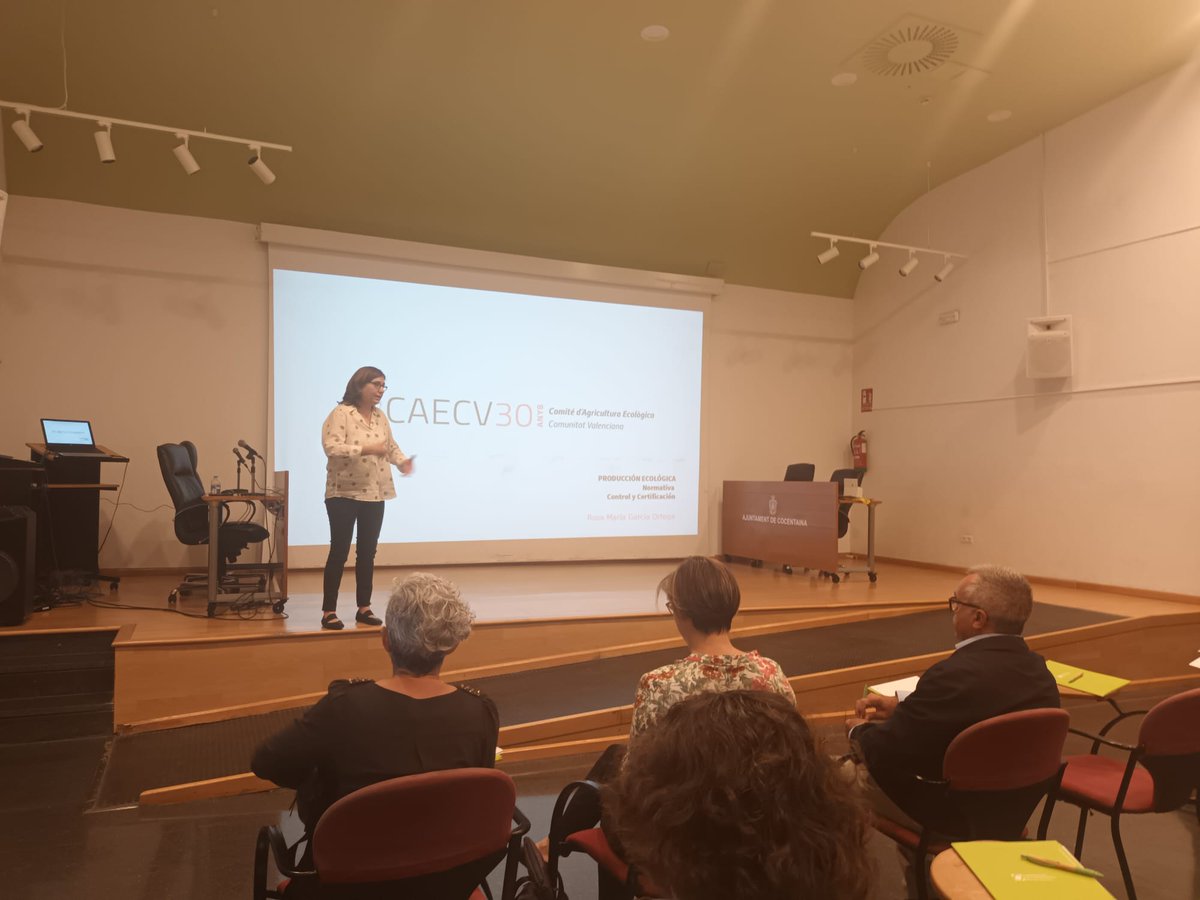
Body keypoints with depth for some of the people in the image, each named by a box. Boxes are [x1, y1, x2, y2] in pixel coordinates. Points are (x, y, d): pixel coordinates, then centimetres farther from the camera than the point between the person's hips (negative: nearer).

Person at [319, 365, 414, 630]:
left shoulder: (380, 417, 11)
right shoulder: (340, 414, -10)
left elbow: (391, 446, 19)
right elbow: (331, 447, -21)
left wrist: (401, 462, -1)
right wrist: (367, 449, -28)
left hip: (375, 494, 7)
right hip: (344, 494, -6)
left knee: (367, 552, 11)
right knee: (339, 551, -2)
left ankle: (364, 607, 20)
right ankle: (329, 611, 6)